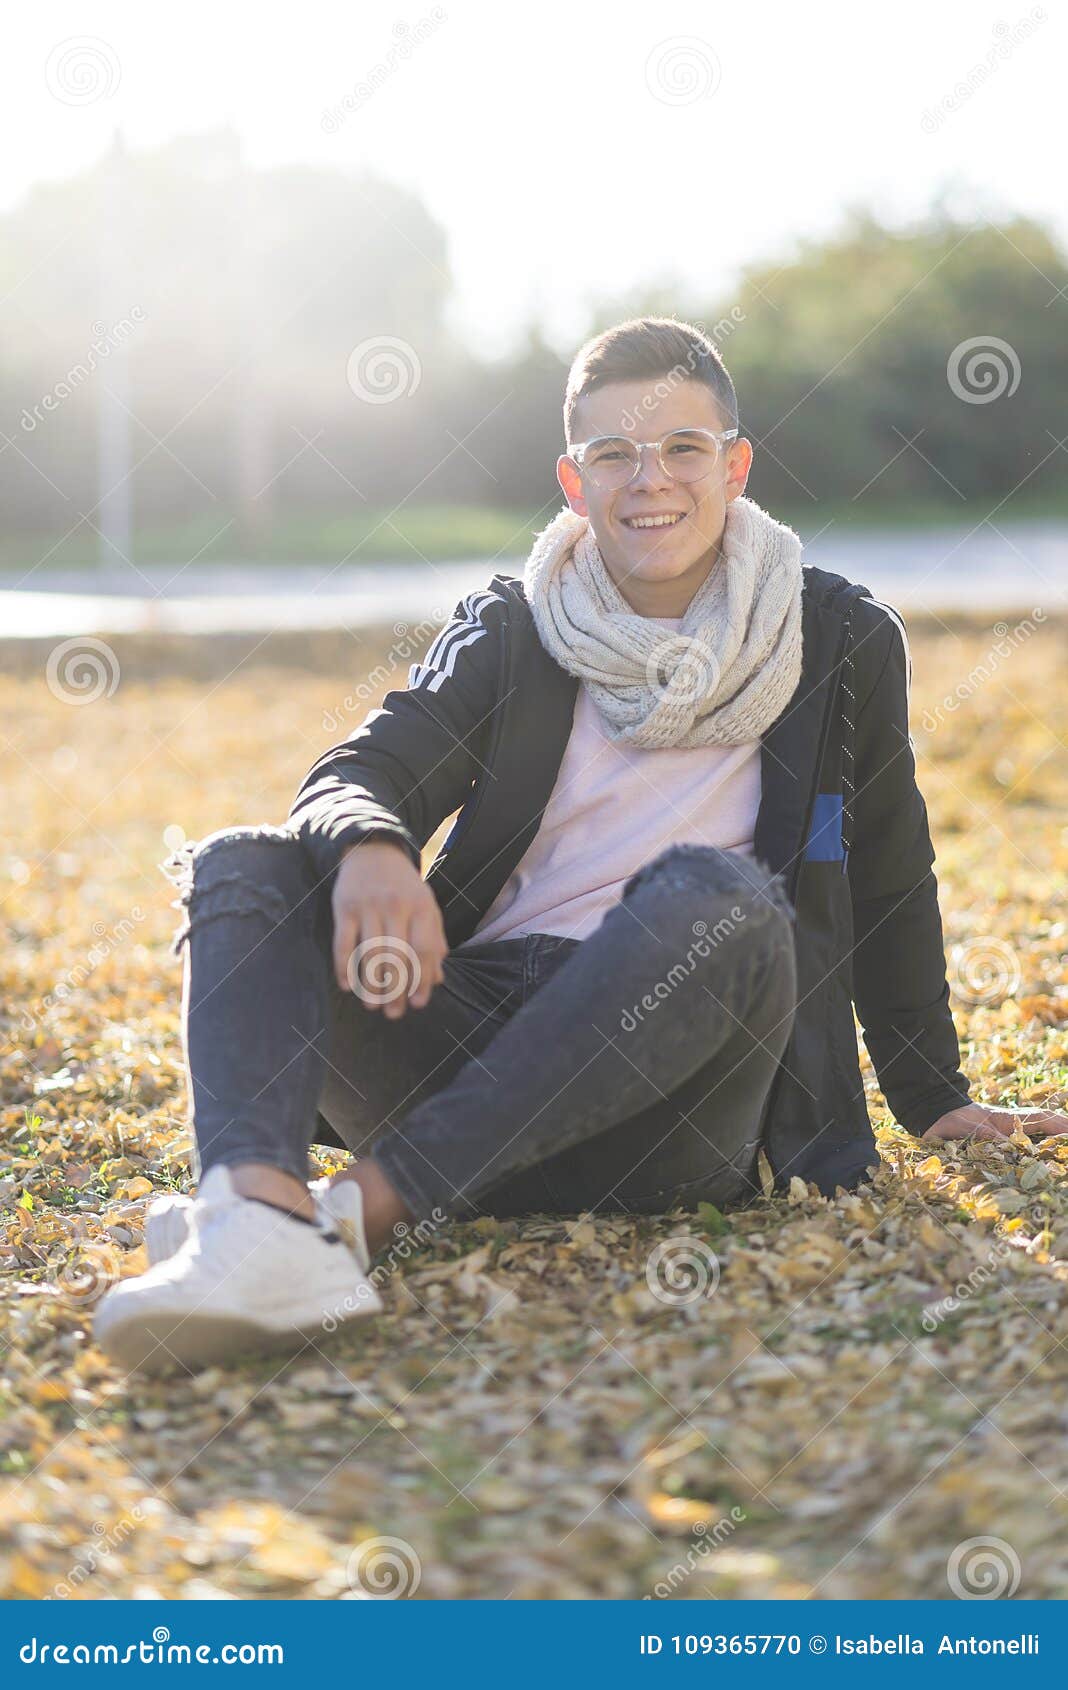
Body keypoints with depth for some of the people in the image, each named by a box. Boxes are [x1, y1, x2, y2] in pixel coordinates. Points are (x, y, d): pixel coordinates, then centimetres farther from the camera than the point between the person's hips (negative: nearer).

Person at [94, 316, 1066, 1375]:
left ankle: (363, 1206, -39)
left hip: (659, 1101, -2)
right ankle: (260, 1212, -48)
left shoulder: (843, 642, 10)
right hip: (470, 1034, 2)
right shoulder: (507, 633, 12)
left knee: (714, 895, -33)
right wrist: (367, 848, -25)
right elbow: (354, 778, 0)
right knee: (243, 868, -19)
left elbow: (890, 883, 20)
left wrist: (936, 1104, 25)